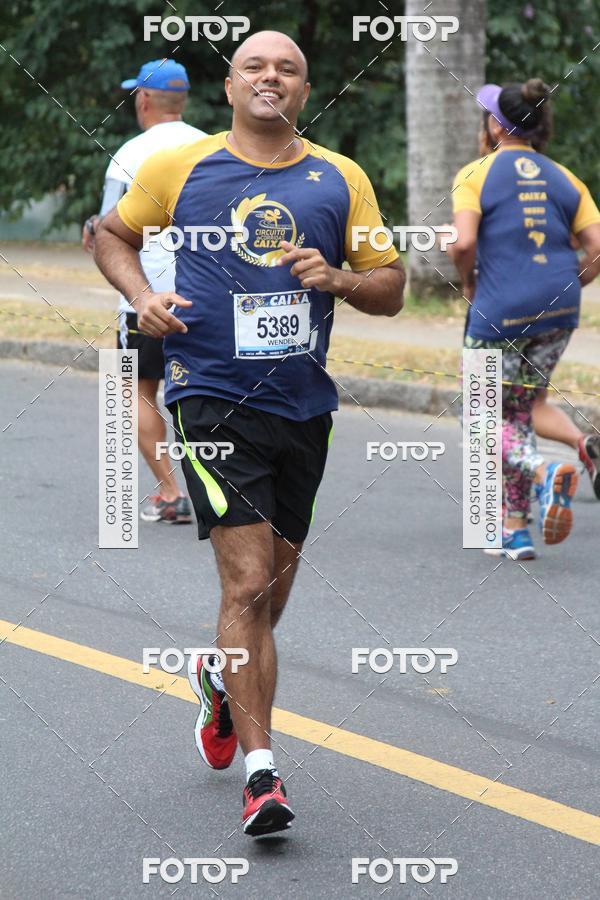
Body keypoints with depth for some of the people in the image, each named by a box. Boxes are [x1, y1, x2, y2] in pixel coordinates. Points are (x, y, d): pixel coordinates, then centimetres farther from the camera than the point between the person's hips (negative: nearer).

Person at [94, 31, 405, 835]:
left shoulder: (341, 180, 8)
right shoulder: (179, 169, 2)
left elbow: (391, 288, 11)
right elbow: (111, 234, 17)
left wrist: (337, 278, -10)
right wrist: (141, 297, -1)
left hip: (303, 407, 4)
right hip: (213, 401, -4)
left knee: (272, 589, 15)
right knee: (249, 583, -15)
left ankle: (223, 679, 47)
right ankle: (261, 772, -14)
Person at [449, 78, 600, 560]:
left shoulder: (476, 174, -5)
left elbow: (463, 243, -17)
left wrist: (468, 283, 1)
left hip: (499, 311, -5)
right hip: (558, 312, 5)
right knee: (519, 413, 18)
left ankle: (545, 473, -22)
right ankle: (515, 529, 14)